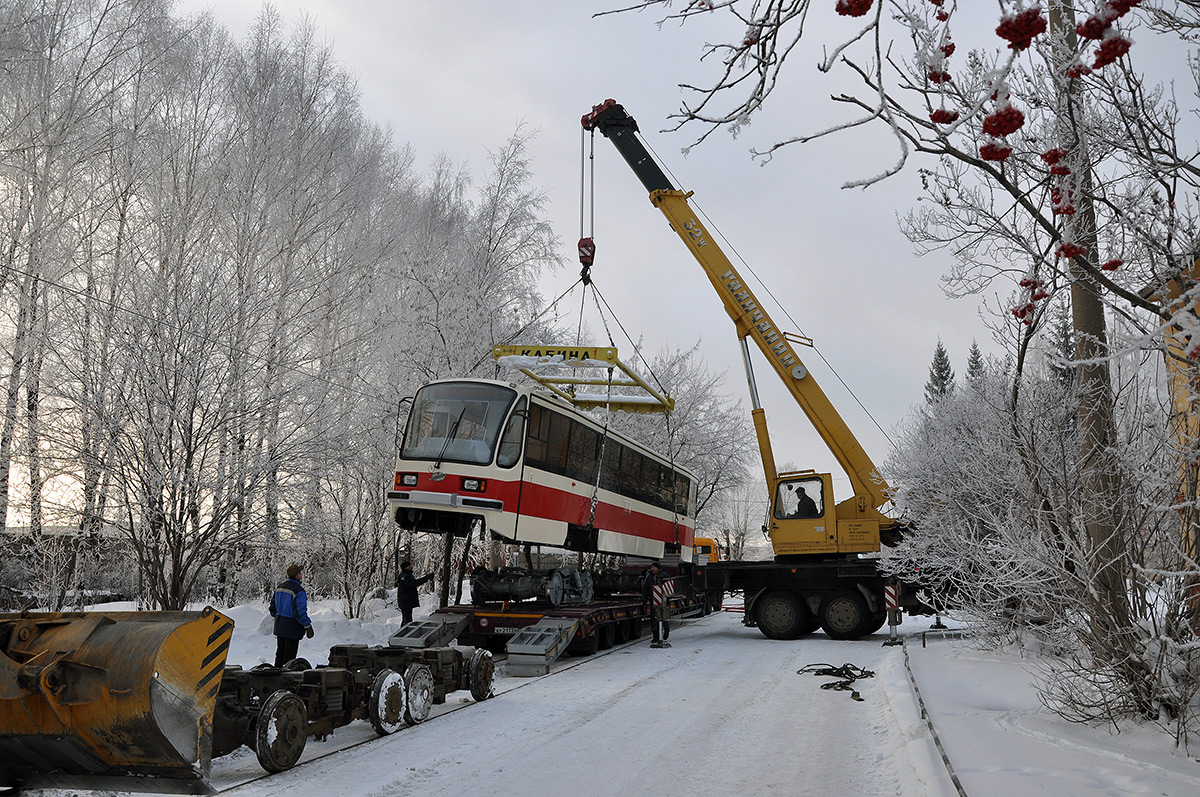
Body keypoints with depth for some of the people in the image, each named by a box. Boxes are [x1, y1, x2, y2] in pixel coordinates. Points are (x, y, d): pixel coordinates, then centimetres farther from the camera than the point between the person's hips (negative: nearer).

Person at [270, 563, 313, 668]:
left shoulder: (279, 586, 5)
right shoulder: (298, 591, -21)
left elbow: (273, 606, 14)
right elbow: (300, 612, -21)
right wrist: (308, 626, -12)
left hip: (279, 626, 8)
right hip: (292, 627, -8)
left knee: (280, 652, 19)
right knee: (289, 655, 1)